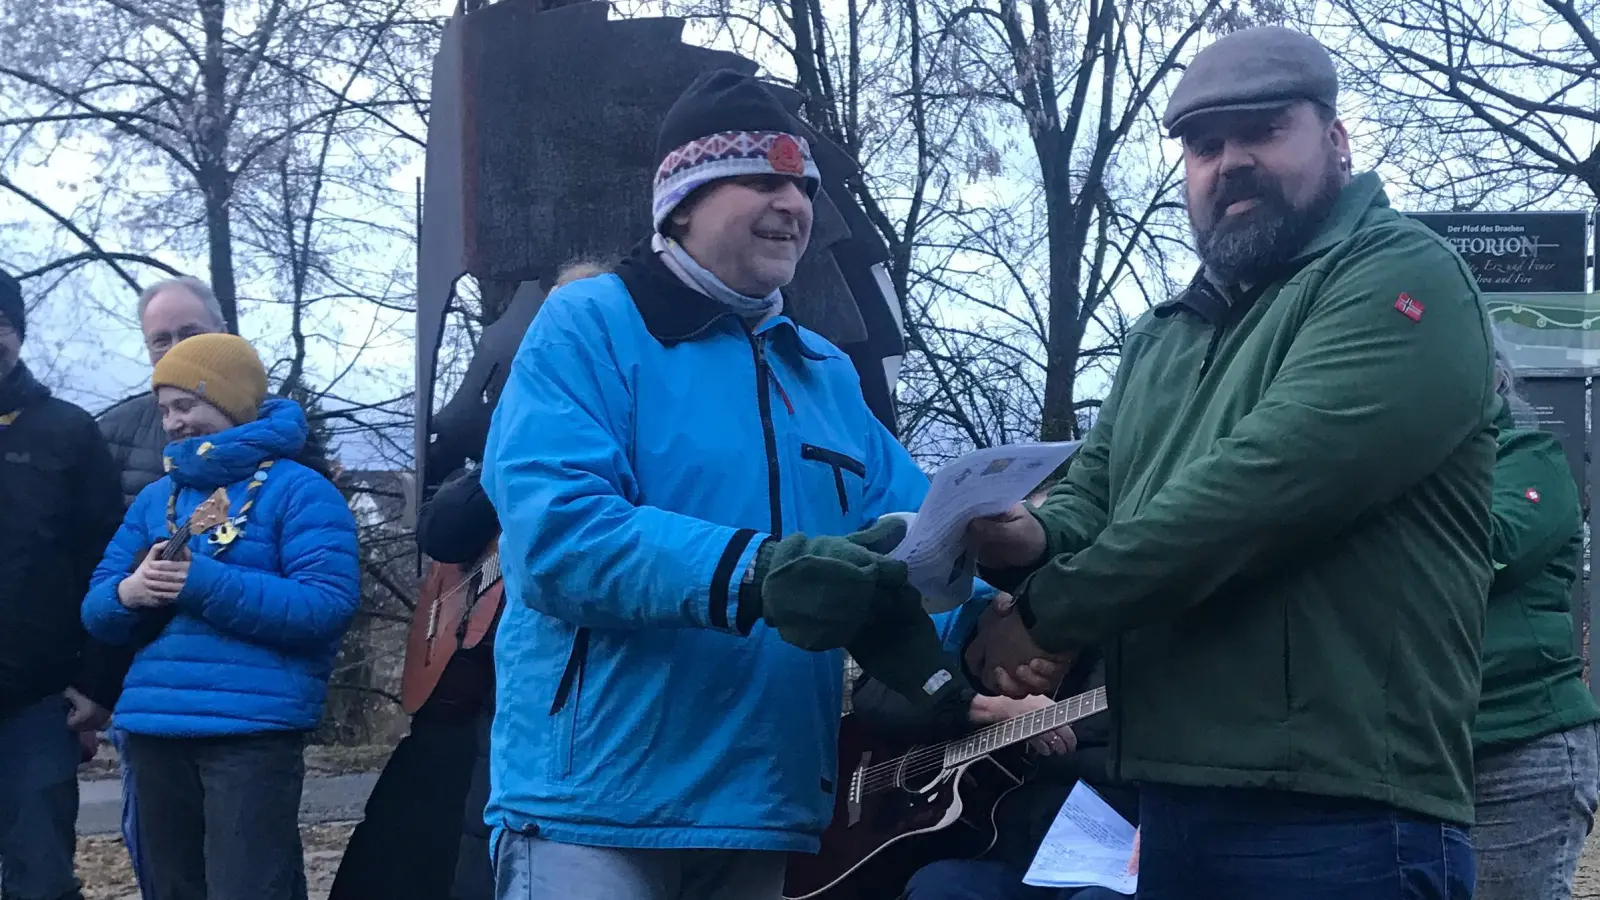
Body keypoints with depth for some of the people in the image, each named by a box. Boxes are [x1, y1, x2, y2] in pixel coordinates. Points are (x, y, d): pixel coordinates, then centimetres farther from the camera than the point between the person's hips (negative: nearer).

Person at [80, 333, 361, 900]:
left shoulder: (298, 490, -3)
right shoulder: (154, 499, 17)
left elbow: (329, 606, -15)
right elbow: (96, 610, 16)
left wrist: (206, 584, -20)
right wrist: (128, 594, -9)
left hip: (253, 730, -7)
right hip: (156, 728, 7)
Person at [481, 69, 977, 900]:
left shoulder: (826, 374, 16)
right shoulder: (588, 326, -5)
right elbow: (554, 530, -19)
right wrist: (751, 572, -30)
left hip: (763, 808, 7)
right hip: (593, 804, -6)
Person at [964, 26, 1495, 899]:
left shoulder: (1401, 281, -8)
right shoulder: (1164, 334, 21)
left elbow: (1259, 483, -19)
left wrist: (1046, 608, -13)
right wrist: (1033, 539, -8)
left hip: (1341, 816, -8)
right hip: (1173, 803, 8)